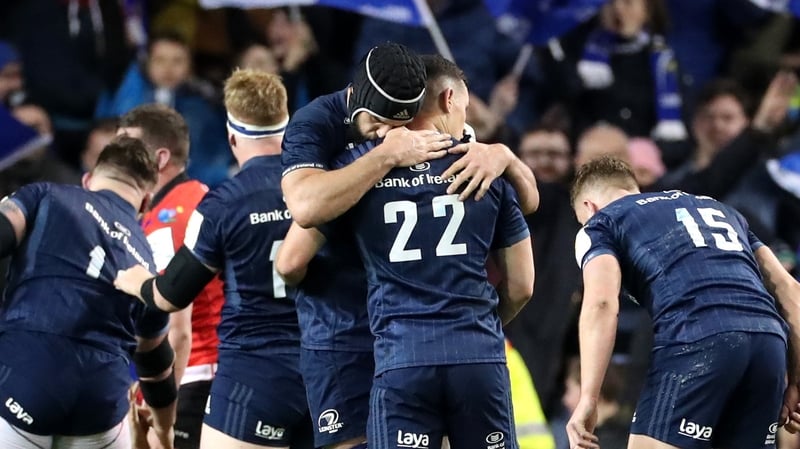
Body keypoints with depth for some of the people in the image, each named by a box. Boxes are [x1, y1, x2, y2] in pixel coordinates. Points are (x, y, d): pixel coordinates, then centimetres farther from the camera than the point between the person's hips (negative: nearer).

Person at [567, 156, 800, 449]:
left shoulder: (601, 223, 18)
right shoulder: (714, 207, 35)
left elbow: (601, 304, -2)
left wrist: (588, 400, -7)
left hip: (696, 340, -6)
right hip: (769, 341, 6)